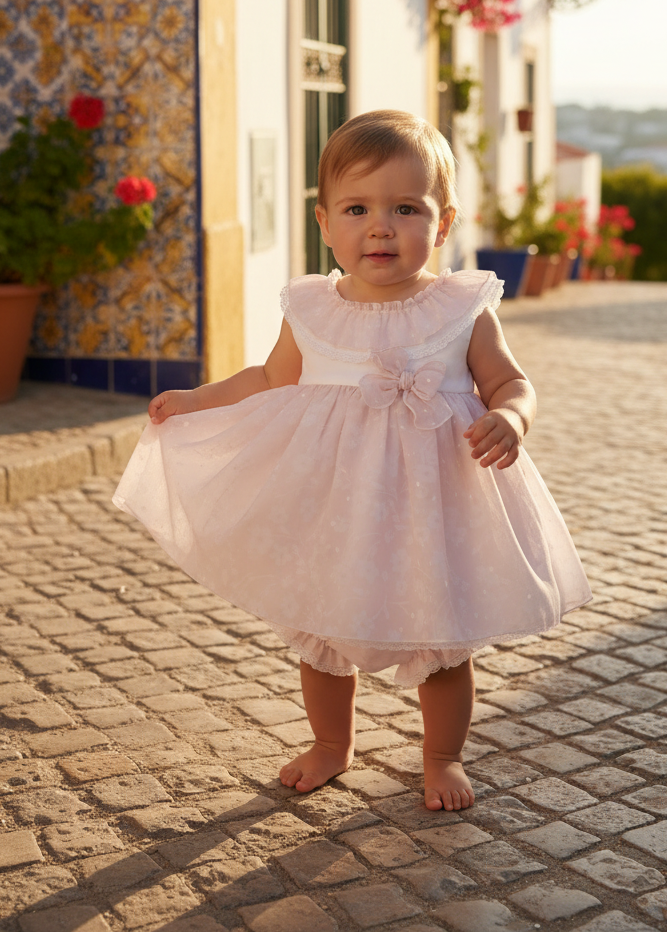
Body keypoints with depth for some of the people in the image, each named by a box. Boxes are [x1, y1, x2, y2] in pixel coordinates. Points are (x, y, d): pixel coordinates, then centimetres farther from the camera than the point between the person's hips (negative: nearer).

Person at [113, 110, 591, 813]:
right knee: (320, 636, 16)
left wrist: (508, 420, -24)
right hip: (332, 509, 2)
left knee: (442, 642, 11)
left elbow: (509, 383, -3)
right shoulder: (310, 311, -2)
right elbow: (273, 383, 14)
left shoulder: (462, 308, -9)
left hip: (433, 506, -2)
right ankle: (332, 744, 42)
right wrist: (195, 401, 14)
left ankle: (442, 756, 35)